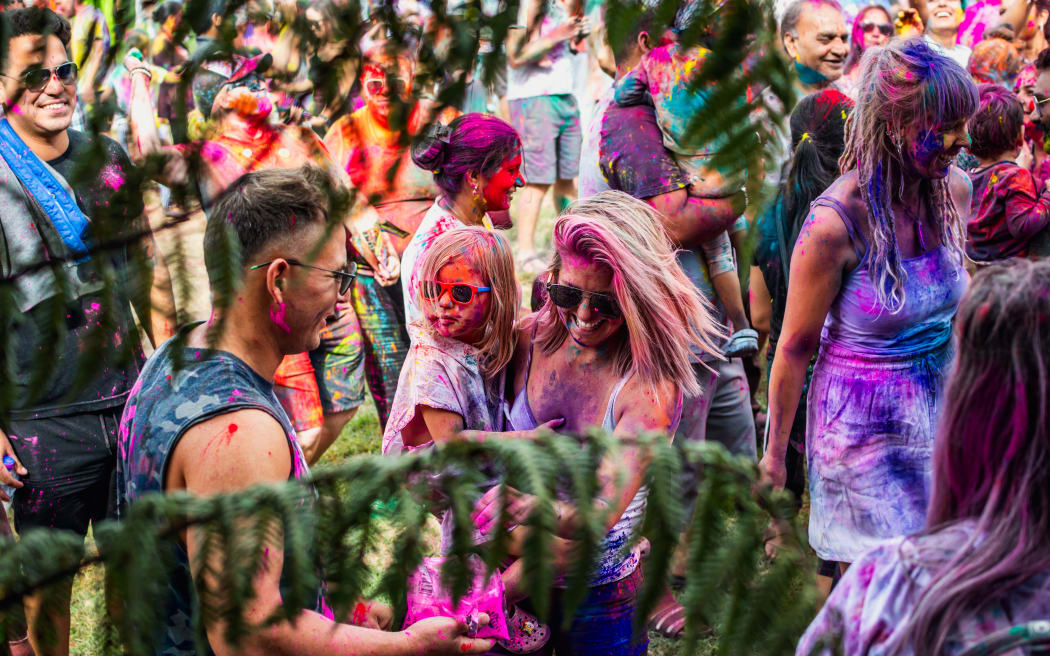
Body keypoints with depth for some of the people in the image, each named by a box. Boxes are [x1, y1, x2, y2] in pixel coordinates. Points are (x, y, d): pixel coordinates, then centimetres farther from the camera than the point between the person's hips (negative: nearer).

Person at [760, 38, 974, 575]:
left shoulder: (954, 191, -4)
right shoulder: (837, 222, -24)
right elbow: (795, 347, -13)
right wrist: (774, 453, -4)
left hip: (939, 409, 6)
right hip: (864, 426, -6)